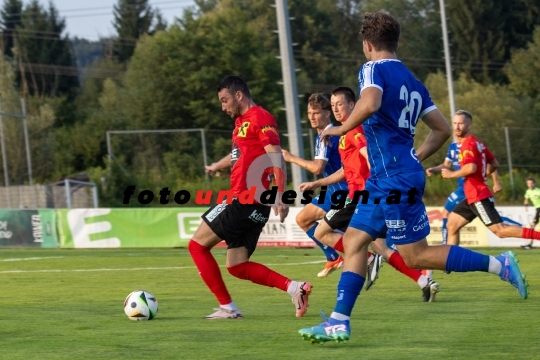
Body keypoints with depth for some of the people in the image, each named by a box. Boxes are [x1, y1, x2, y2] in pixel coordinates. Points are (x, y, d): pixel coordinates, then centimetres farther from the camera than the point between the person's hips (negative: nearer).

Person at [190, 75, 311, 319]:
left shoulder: (260, 118, -10)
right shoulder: (242, 121, 19)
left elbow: (276, 159, -20)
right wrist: (216, 167, 58)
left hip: (247, 201, -9)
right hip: (245, 201, 9)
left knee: (197, 245, -2)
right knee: (237, 266, 7)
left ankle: (227, 307, -2)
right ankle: (293, 288, -2)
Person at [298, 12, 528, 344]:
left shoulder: (374, 69, -8)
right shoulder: (412, 81, 16)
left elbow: (370, 104, -31)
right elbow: (443, 130, 18)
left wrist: (341, 129, -16)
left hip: (395, 180, -9)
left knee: (417, 256, -4)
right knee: (354, 240, 9)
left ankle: (499, 265, -4)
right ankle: (338, 322, 5)